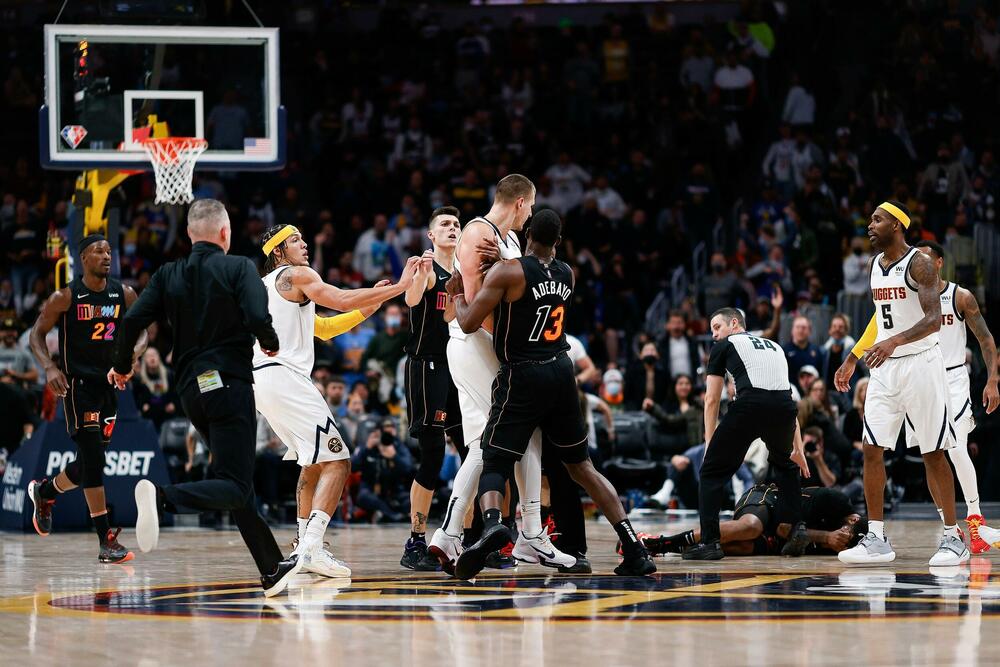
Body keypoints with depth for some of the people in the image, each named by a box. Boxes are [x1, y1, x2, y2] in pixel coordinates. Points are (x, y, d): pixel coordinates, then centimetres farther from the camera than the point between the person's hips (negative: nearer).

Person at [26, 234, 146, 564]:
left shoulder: (124, 294, 3)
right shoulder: (65, 297, -7)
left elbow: (141, 331, 13)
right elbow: (37, 333, 0)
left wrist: (135, 350, -10)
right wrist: (50, 367, -16)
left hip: (110, 384, 5)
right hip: (78, 384, -5)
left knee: (89, 463, 11)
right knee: (92, 459, -14)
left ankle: (43, 492, 42)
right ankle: (106, 541, -14)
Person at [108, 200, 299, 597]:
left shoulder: (168, 275, 8)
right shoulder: (239, 268, -4)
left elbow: (132, 320, -1)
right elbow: (258, 318, -17)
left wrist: (121, 366, 16)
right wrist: (271, 344, 5)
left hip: (191, 388, 6)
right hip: (230, 382, -6)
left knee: (237, 482, 16)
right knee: (235, 487, -10)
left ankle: (273, 570, 20)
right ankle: (162, 498, -35)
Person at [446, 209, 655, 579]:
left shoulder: (507, 271, -9)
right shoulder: (567, 274, 8)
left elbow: (468, 323, -8)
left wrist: (457, 294, 10)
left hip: (522, 376, -5)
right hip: (561, 372, 5)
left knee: (493, 464, -2)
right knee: (581, 465, 16)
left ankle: (491, 523, -37)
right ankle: (635, 550, 8)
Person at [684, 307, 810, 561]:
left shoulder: (724, 346, 22)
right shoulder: (774, 347, 36)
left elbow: (712, 400, 17)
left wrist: (710, 444, 19)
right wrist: (798, 449, 38)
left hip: (749, 406, -5)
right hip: (783, 405, 5)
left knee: (712, 472, 8)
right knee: (785, 465, 33)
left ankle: (710, 542, -1)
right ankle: (796, 528, 19)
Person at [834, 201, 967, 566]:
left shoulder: (919, 264, -12)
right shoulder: (875, 265, 12)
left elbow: (934, 319, -21)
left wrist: (896, 341, -36)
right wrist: (851, 360, 23)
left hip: (920, 362, -7)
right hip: (885, 368, 7)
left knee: (933, 453, -2)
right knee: (871, 449, -1)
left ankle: (953, 538, 6)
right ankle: (877, 540, 3)